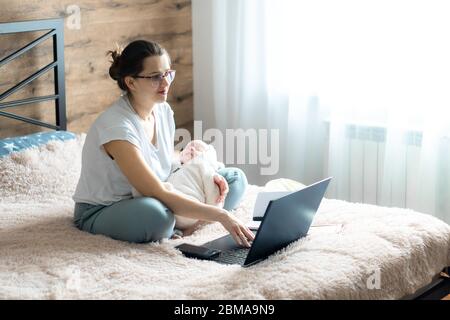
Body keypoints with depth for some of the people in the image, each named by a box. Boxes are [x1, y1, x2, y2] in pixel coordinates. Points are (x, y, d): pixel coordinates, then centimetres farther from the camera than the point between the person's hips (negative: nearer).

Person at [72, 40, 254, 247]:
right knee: (155, 214, -42)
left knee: (235, 179, 1)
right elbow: (158, 195, -33)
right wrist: (220, 215, -36)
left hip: (147, 198, 8)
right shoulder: (116, 125, -28)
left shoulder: (163, 110, -3)